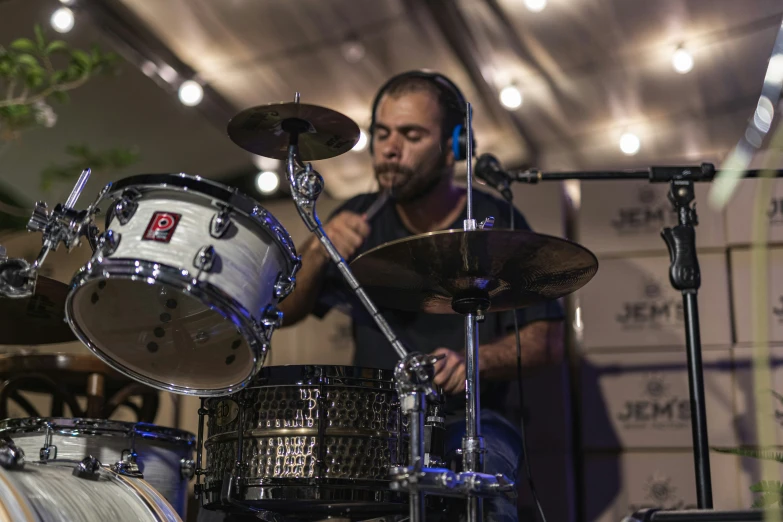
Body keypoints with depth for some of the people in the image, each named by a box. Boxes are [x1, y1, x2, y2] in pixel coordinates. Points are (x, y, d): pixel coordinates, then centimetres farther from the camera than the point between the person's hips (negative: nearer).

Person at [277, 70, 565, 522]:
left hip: (469, 418, -3)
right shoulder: (360, 219, 7)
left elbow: (548, 340, -3)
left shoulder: (496, 225, -2)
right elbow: (279, 311, 2)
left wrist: (476, 360, -21)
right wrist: (318, 250, -17)